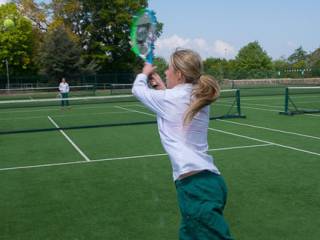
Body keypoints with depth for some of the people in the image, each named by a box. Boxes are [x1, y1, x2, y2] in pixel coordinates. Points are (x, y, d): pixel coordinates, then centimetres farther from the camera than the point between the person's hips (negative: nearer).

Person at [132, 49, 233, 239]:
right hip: (211, 180, 8)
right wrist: (163, 88, 29)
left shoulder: (169, 99, -7)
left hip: (195, 185, -8)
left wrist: (144, 73, 31)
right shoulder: (199, 100, 12)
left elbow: (138, 89, 12)